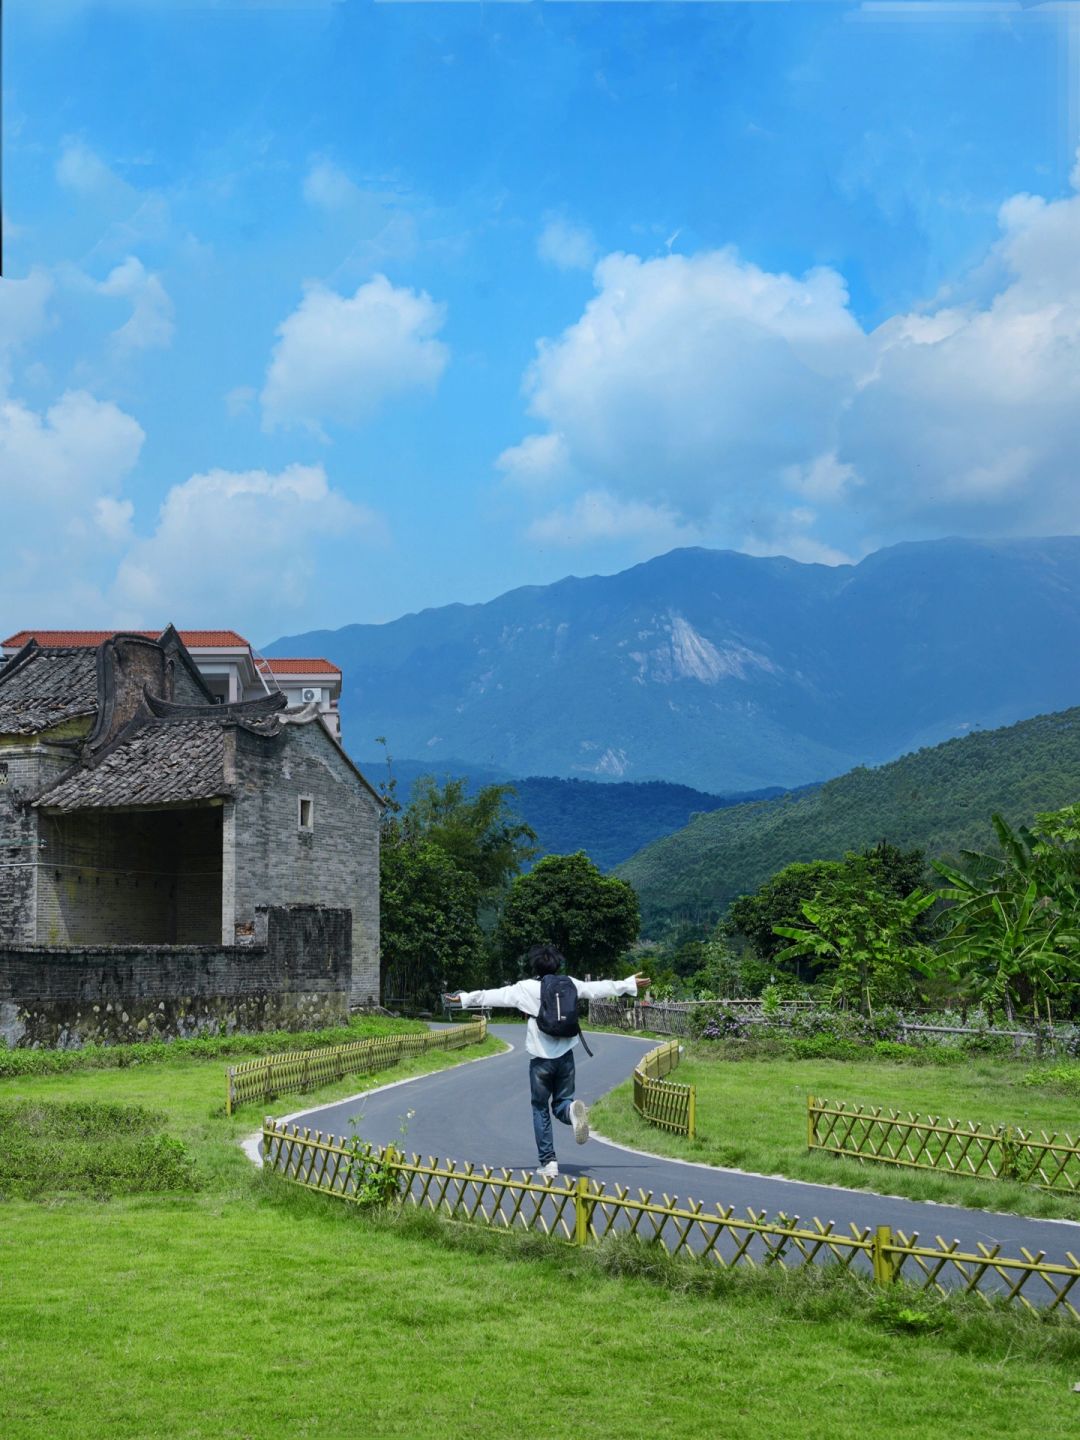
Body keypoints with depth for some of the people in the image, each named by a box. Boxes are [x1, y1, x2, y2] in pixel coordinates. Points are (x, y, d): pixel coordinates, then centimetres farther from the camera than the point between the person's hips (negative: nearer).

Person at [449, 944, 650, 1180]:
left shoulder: (525, 988, -4)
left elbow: (492, 996, 1)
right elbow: (599, 988, 12)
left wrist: (465, 998, 14)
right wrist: (630, 984, 25)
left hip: (541, 1058, -2)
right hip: (565, 1056, 2)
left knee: (541, 1110, 10)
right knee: (561, 1103, 15)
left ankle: (548, 1162, 4)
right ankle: (573, 1109, -22)